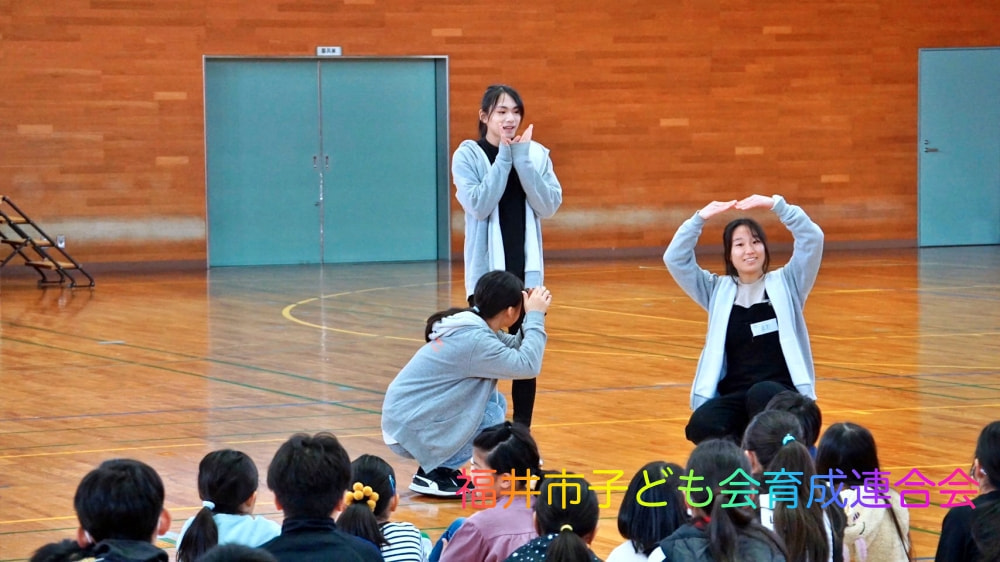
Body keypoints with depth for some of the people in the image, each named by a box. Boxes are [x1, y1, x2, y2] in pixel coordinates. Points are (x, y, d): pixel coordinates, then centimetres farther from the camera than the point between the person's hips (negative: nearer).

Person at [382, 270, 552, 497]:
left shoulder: (474, 323, 4)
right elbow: (528, 365, -25)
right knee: (492, 416, -14)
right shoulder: (473, 339, -24)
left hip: (409, 411, 9)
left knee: (496, 402, 8)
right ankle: (432, 474, -4)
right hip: (409, 428, -9)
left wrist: (534, 314, -2)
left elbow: (515, 348, 11)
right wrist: (535, 316, -15)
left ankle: (440, 467, 11)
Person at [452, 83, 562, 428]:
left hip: (526, 269, 3)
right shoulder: (468, 155, -5)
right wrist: (504, 156, -16)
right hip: (487, 269, -3)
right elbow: (479, 205, -17)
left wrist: (522, 159, -14)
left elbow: (550, 206, -7)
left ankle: (523, 430, 13)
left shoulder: (537, 154, 3)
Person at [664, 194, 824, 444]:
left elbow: (813, 239, -4)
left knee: (761, 394, -40)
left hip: (781, 394, -2)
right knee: (700, 426, -31)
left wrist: (776, 205, -12)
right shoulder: (718, 290, 15)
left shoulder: (784, 284, 10)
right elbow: (674, 259, 6)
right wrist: (700, 218, -4)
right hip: (734, 397, 2)